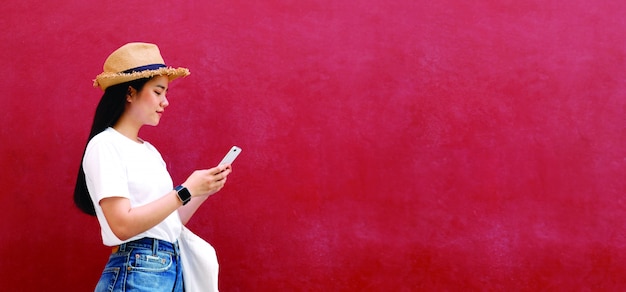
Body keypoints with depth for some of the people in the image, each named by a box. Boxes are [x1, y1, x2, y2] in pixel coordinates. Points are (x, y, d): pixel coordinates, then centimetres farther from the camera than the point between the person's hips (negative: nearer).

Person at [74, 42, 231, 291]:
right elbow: (123, 225, -19)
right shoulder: (105, 145, -9)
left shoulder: (150, 151, 14)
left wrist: (203, 191, 1)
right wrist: (186, 191, -16)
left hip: (173, 269, 8)